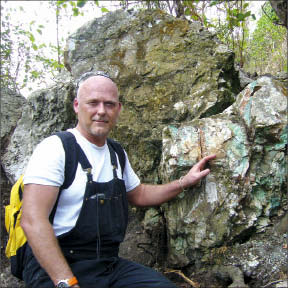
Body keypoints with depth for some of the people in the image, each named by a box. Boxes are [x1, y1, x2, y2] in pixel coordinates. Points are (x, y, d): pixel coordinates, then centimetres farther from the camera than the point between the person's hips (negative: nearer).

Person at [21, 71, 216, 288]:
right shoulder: (56, 147, -12)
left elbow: (138, 194, 26)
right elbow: (32, 220, -19)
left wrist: (185, 182, 15)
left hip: (110, 265, 7)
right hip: (55, 269, -6)